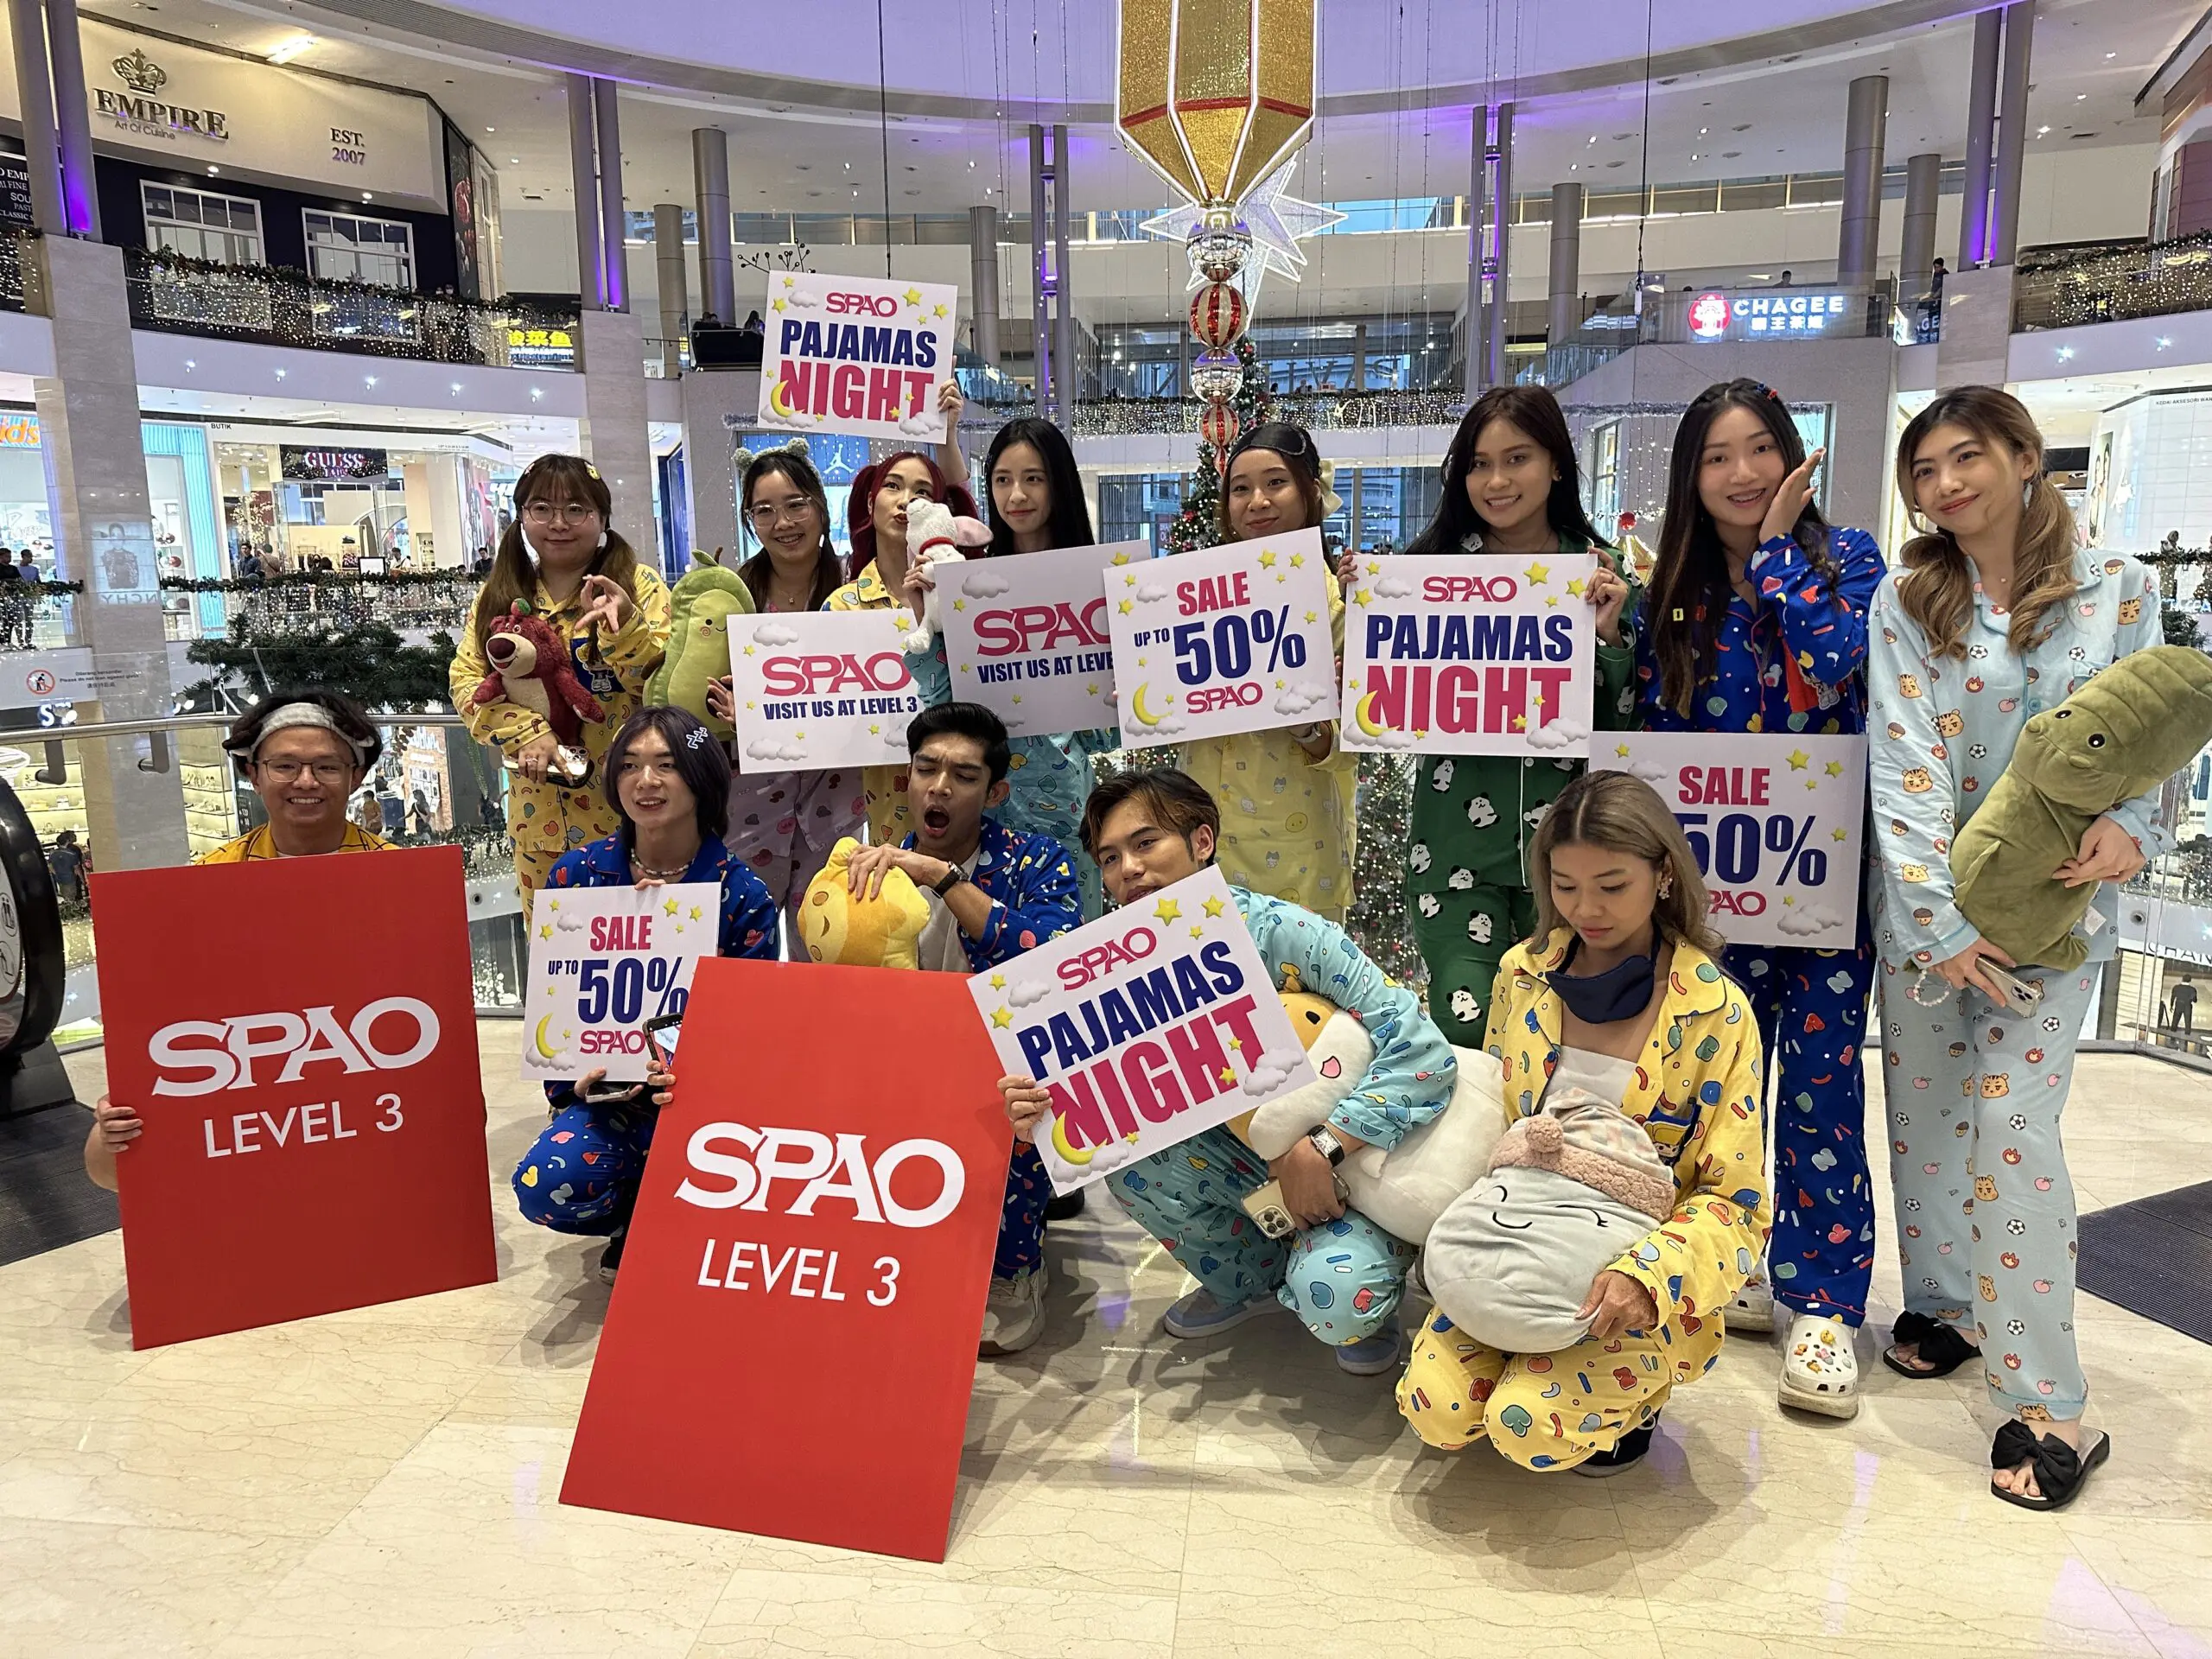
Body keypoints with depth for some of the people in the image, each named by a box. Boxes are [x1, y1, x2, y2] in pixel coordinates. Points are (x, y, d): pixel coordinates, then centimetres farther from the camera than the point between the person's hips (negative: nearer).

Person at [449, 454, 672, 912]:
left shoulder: (638, 582, -2)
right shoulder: (498, 595, 9)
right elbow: (467, 682, 2)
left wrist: (624, 622, -28)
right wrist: (528, 733, -13)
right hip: (540, 809, 3)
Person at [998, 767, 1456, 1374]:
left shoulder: (1282, 932, -23)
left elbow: (1422, 1051, -28)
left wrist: (1321, 1151, -32)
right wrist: (1049, 1112, -29)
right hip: (1248, 1160, 5)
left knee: (1334, 1300, -31)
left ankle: (1373, 1292, 9)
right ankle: (1249, 1279, 7)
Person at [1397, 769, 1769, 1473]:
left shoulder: (1715, 1013, -12)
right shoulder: (1522, 974, 0)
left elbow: (1736, 1199, -10)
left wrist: (1644, 1277, -27)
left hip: (1641, 1287, -3)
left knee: (1529, 1427, -24)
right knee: (1435, 1408, -17)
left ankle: (1631, 1400, 9)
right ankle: (1536, 1353, 14)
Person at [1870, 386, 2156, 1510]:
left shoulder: (2116, 589, 0)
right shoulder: (1905, 602, -2)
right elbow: (1906, 767, -10)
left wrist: (2129, 828, -19)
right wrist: (1940, 923, -17)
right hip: (1926, 901, 2)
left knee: (2011, 1131, -9)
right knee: (1924, 1112, 10)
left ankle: (2048, 1404, 0)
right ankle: (1945, 1303, 32)